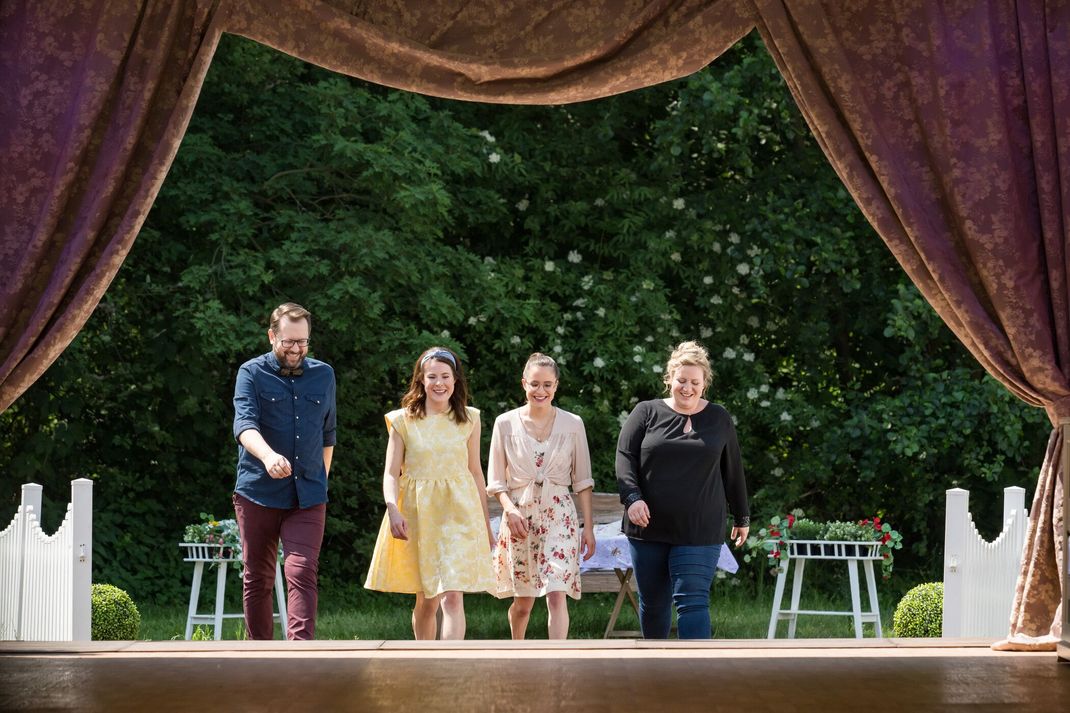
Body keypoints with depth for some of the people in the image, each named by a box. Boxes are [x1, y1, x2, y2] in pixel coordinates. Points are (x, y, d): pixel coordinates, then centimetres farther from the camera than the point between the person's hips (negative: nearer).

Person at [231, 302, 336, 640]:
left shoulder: (324, 375, 11)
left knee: (302, 575, -13)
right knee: (257, 579, 7)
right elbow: (244, 424, -17)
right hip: (257, 493, -1)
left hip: (308, 497, 1)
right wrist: (268, 455, -37)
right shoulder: (252, 373, -1)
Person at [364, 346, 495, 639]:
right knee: (427, 600, 9)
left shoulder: (469, 420, 5)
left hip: (459, 515, 0)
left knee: (452, 596, -13)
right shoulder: (403, 421, 1)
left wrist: (486, 523, 14)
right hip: (417, 514, 0)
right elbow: (391, 473, -1)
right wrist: (393, 510, -19)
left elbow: (475, 472, 12)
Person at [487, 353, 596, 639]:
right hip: (519, 516, 1)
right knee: (523, 601, 10)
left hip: (559, 515, -1)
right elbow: (496, 481, 3)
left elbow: (582, 480, 6)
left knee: (557, 595, -14)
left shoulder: (573, 424, 1)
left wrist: (589, 527, 4)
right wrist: (510, 510, -14)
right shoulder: (505, 423, 0)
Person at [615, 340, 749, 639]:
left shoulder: (719, 418, 8)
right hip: (649, 526, 1)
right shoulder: (647, 412, 5)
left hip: (699, 531, -1)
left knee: (693, 600, -11)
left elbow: (732, 471, 15)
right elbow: (624, 457, -2)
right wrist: (632, 497, -18)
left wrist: (742, 517, 20)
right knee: (653, 602, 11)